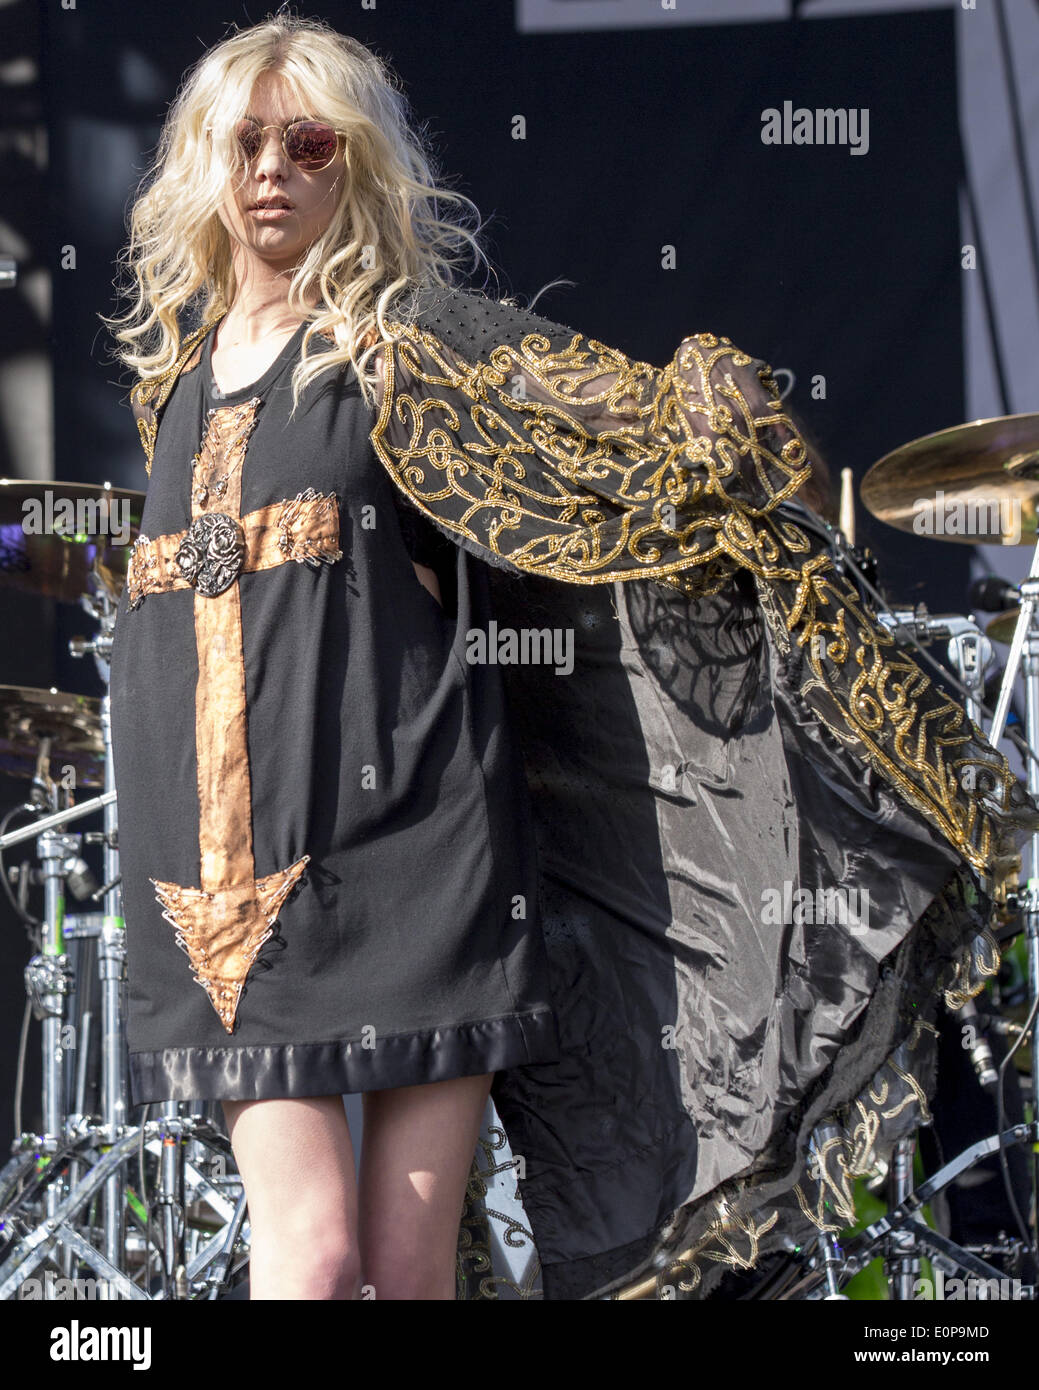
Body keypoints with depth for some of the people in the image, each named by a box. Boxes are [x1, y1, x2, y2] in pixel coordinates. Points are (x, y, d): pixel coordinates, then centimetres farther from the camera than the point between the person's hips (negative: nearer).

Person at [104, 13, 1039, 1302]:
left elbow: (618, 407, -9)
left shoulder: (409, 332, 3)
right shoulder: (177, 361, 18)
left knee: (411, 1253, -1)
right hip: (231, 861, 3)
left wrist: (712, 414, -27)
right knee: (309, 1243, -7)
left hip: (406, 831, -3)